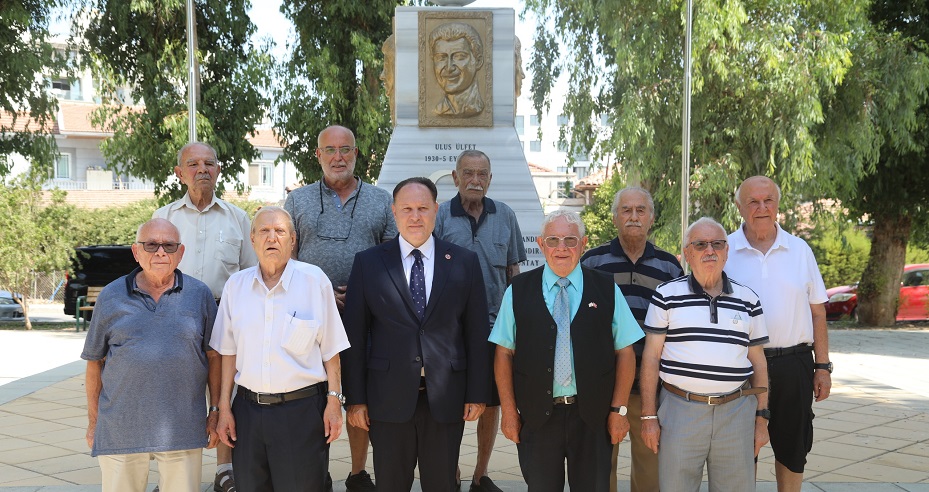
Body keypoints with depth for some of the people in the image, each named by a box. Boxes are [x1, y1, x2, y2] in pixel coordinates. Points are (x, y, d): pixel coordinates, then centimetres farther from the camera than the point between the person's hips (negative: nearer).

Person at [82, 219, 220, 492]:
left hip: (182, 429, 0)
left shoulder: (199, 295, 3)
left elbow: (214, 357, 6)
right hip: (120, 432, 1)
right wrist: (93, 421, 7)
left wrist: (215, 411, 3)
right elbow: (95, 362, 8)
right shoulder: (111, 298, 4)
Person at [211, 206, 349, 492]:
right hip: (248, 409, 3)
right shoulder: (236, 285, 5)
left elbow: (330, 349, -1)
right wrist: (224, 407, 7)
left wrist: (334, 400, -4)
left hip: (302, 409, -3)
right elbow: (229, 352, 9)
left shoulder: (314, 280, -4)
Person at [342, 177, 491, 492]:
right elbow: (355, 335, 1)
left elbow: (477, 332, 4)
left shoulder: (464, 262, 4)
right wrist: (355, 398, -2)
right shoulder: (368, 263, 2)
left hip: (446, 399, 1)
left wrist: (477, 393, 0)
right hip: (389, 398, 0)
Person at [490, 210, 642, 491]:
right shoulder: (518, 291, 3)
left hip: (592, 416, 0)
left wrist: (619, 409, -2)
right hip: (536, 415, 0)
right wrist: (509, 411, -2)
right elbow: (504, 354, 2)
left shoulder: (606, 290, 3)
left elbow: (625, 352, 3)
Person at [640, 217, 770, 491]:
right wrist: (649, 416, -3)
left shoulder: (747, 300, 8)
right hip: (679, 410, -2)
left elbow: (757, 361, 12)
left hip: (736, 411, 2)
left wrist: (761, 417, 8)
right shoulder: (667, 296, 1)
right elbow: (651, 358, 0)